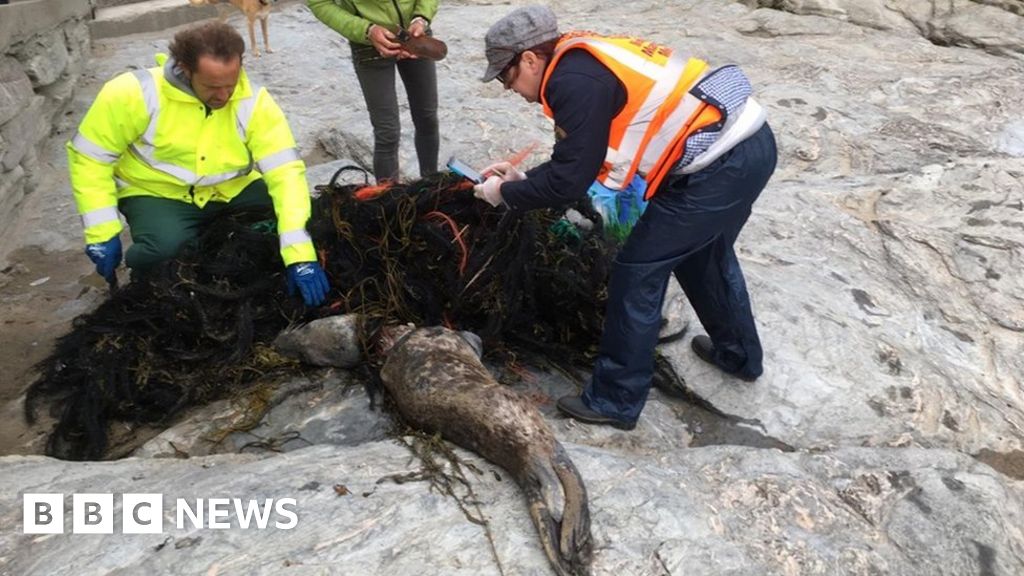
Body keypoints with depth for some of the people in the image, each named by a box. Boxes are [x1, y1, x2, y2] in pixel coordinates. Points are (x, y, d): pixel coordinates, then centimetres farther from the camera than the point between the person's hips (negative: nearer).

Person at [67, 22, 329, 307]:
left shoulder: (253, 101, -19)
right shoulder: (136, 93, -22)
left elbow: (286, 171, -27)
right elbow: (90, 157, -12)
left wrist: (299, 254, -38)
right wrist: (102, 232, -20)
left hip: (232, 192, 3)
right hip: (158, 195, -2)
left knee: (285, 217, -21)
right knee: (166, 248, -33)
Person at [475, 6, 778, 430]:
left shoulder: (574, 81, -15)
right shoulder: (589, 61, 15)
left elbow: (569, 182, -13)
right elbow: (578, 160, 22)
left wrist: (506, 194, 1)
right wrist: (523, 178, 20)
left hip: (718, 166, -10)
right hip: (750, 144, 10)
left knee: (637, 274, 0)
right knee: (704, 254, 29)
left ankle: (615, 401, 14)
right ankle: (739, 354, 50)